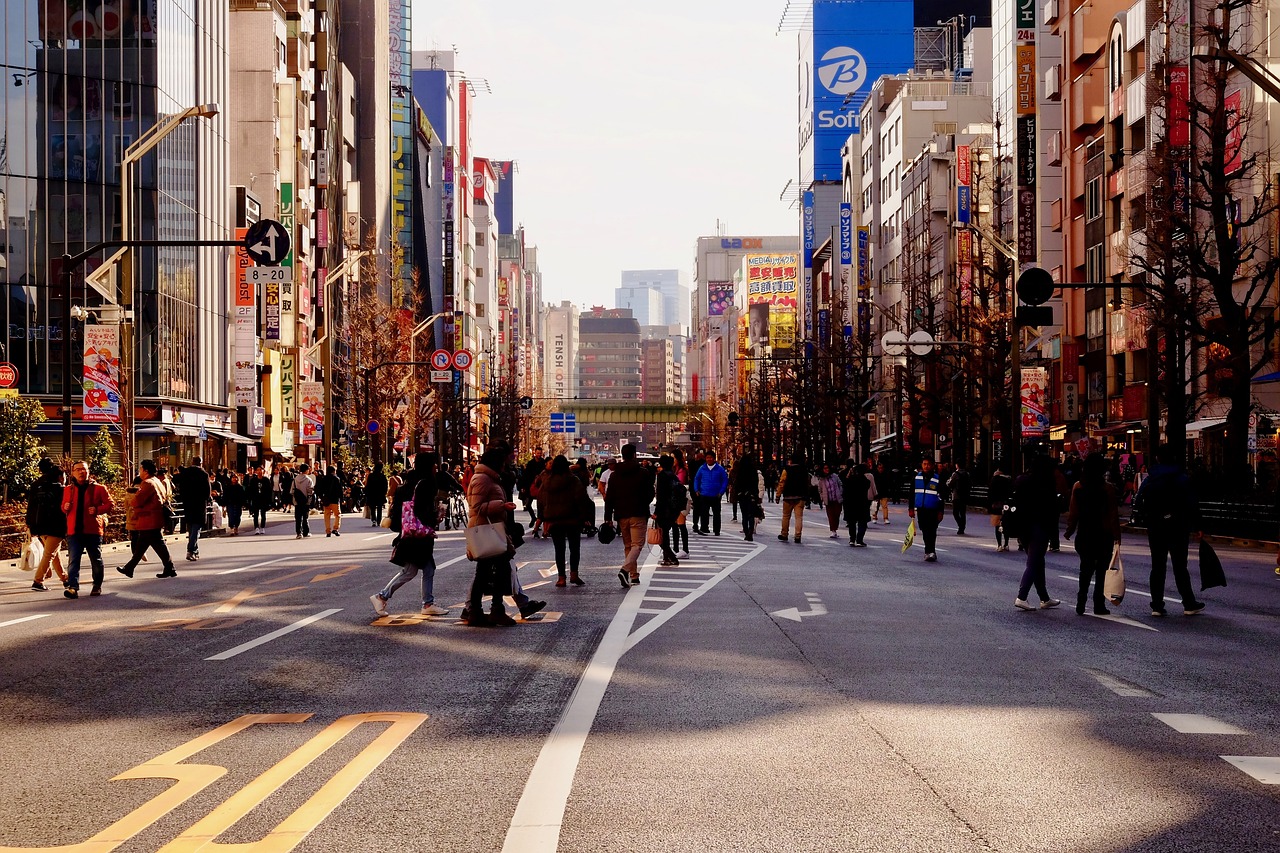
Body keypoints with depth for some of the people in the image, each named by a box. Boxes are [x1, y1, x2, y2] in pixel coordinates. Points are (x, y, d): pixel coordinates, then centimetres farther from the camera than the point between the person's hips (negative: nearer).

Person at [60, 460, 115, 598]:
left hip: (93, 530, -1)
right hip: (74, 530, 1)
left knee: (96, 560, 9)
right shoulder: (68, 489, 10)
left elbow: (111, 504, 1)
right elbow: (64, 508, 21)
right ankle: (73, 587, -15)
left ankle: (97, 586, 25)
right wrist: (65, 508, -3)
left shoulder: (98, 488, 2)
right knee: (73, 560, -9)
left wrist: (97, 509, -15)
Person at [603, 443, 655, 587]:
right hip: (638, 515, -4)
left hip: (621, 515, 4)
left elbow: (609, 498, 5)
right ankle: (625, 569, -27)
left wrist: (608, 517, 6)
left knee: (627, 545, 14)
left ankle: (634, 576, 13)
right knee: (637, 544, -5)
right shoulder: (643, 473, -4)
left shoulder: (614, 475, 7)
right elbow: (650, 494, 1)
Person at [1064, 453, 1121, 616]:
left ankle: (1081, 601, 2)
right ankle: (1099, 605, 5)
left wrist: (1069, 530, 13)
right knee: (1101, 569, 6)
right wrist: (1117, 536, -2)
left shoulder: (1078, 487, -3)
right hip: (1104, 535, -2)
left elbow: (1073, 512, 1)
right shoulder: (1108, 488, -10)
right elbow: (1113, 515, -8)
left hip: (1084, 535, 3)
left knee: (1086, 567, 14)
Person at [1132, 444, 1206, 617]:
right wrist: (1196, 528, -3)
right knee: (1180, 567, 5)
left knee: (1157, 567, 7)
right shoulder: (1182, 478, -6)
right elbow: (1192, 504, -10)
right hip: (1177, 528, -2)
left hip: (1155, 528, 2)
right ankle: (1189, 604, 9)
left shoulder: (1149, 479, 0)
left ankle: (1157, 605, 6)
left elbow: (1138, 503, -3)